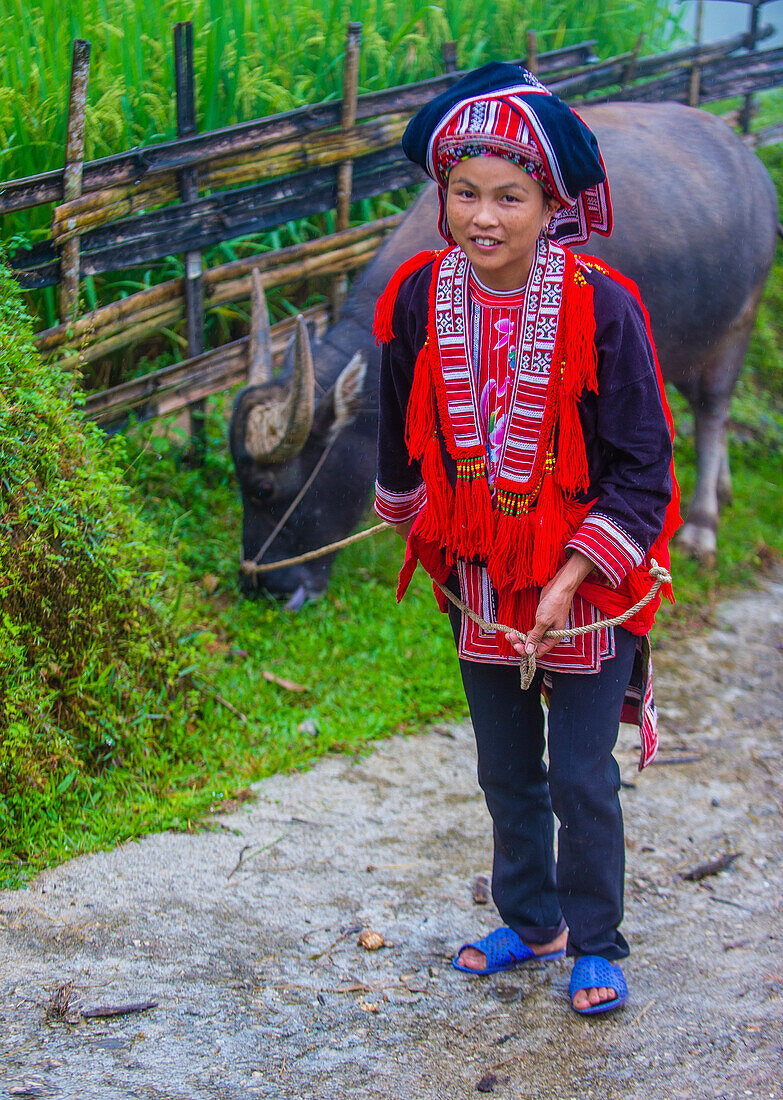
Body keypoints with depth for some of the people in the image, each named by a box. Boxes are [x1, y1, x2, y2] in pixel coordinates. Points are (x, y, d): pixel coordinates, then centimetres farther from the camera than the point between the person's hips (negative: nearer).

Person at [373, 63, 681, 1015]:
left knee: (582, 779, 4)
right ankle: (531, 923, 37)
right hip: (479, 580, 4)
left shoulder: (602, 307, -19)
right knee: (506, 772, 17)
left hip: (586, 582, -4)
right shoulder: (420, 297, -9)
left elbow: (641, 465, -14)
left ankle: (595, 944, 23)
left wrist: (570, 577, -19)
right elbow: (403, 430, 10)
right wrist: (413, 524, 22)